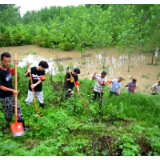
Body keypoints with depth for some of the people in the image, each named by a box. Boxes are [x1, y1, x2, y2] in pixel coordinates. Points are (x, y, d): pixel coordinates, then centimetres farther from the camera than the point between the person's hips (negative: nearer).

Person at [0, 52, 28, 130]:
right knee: (8, 112, 9)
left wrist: (15, 65, 2)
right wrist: (12, 90, -23)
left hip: (12, 94, 7)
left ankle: (22, 126, 25)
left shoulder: (7, 68, -4)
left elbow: (12, 73, 19)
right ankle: (9, 125, 35)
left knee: (17, 109, 12)